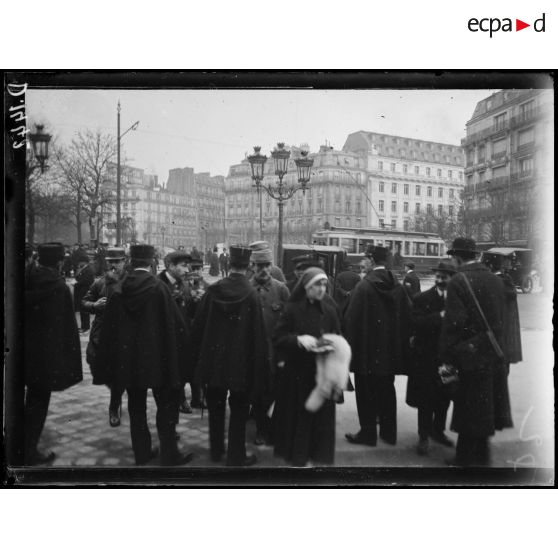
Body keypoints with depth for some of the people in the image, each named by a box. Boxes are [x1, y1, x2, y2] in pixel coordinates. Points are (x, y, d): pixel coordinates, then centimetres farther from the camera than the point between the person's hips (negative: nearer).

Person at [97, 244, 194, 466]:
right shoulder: (159, 288, -15)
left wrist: (109, 362, 13)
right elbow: (174, 324, -15)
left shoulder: (118, 290, -3)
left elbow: (109, 327, 3)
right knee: (167, 406, 9)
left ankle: (142, 453, 25)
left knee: (136, 407, 16)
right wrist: (180, 355, -4)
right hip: (157, 358, -4)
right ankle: (169, 455, 13)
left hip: (128, 359, 4)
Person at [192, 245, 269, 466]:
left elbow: (198, 324, 0)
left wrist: (201, 350, 15)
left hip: (214, 358, 3)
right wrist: (258, 363, -4)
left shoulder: (213, 290, -7)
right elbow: (258, 333, -14)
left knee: (216, 406, 18)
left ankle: (216, 450, 31)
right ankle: (236, 456, 17)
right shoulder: (251, 295, -15)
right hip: (241, 361, -3)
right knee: (238, 409, 11)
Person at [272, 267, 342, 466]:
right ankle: (296, 455, 22)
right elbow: (278, 338, -7)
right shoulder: (292, 310, -4)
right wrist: (299, 339, -22)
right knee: (297, 415, 5)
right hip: (296, 373, -2)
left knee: (321, 416, 5)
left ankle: (319, 454, 22)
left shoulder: (330, 312, 4)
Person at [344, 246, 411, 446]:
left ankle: (368, 433, 14)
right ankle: (389, 432, 25)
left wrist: (352, 345, -4)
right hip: (391, 350, 5)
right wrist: (400, 344, 14)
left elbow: (352, 318, -14)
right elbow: (406, 316, 5)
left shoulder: (363, 286, -16)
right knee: (387, 390, 17)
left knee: (367, 392, 7)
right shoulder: (397, 286, -1)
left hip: (368, 348, -5)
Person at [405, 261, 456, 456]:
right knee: (426, 399, 5)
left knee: (444, 397, 15)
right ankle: (423, 436, 17)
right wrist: (439, 316, -24)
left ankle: (438, 431, 34)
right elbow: (415, 323, -18)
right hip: (426, 357, -3)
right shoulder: (422, 299, -5)